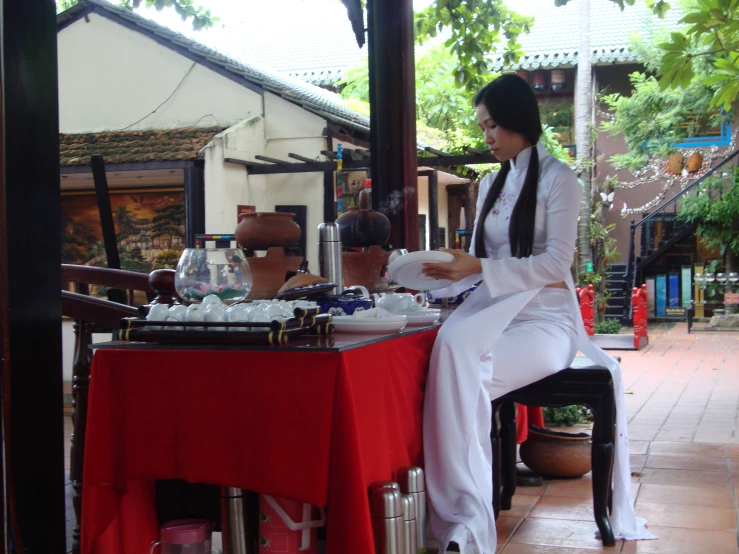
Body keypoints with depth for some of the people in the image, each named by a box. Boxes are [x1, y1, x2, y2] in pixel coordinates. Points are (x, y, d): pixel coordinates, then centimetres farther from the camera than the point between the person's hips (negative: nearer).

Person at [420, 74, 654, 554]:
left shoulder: (558, 178, 1)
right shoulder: (492, 185, 22)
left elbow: (556, 263, -10)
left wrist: (479, 269, -20)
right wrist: (443, 274, -2)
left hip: (545, 317, -5)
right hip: (494, 312, 5)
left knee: (460, 372, -33)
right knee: (451, 351, -31)